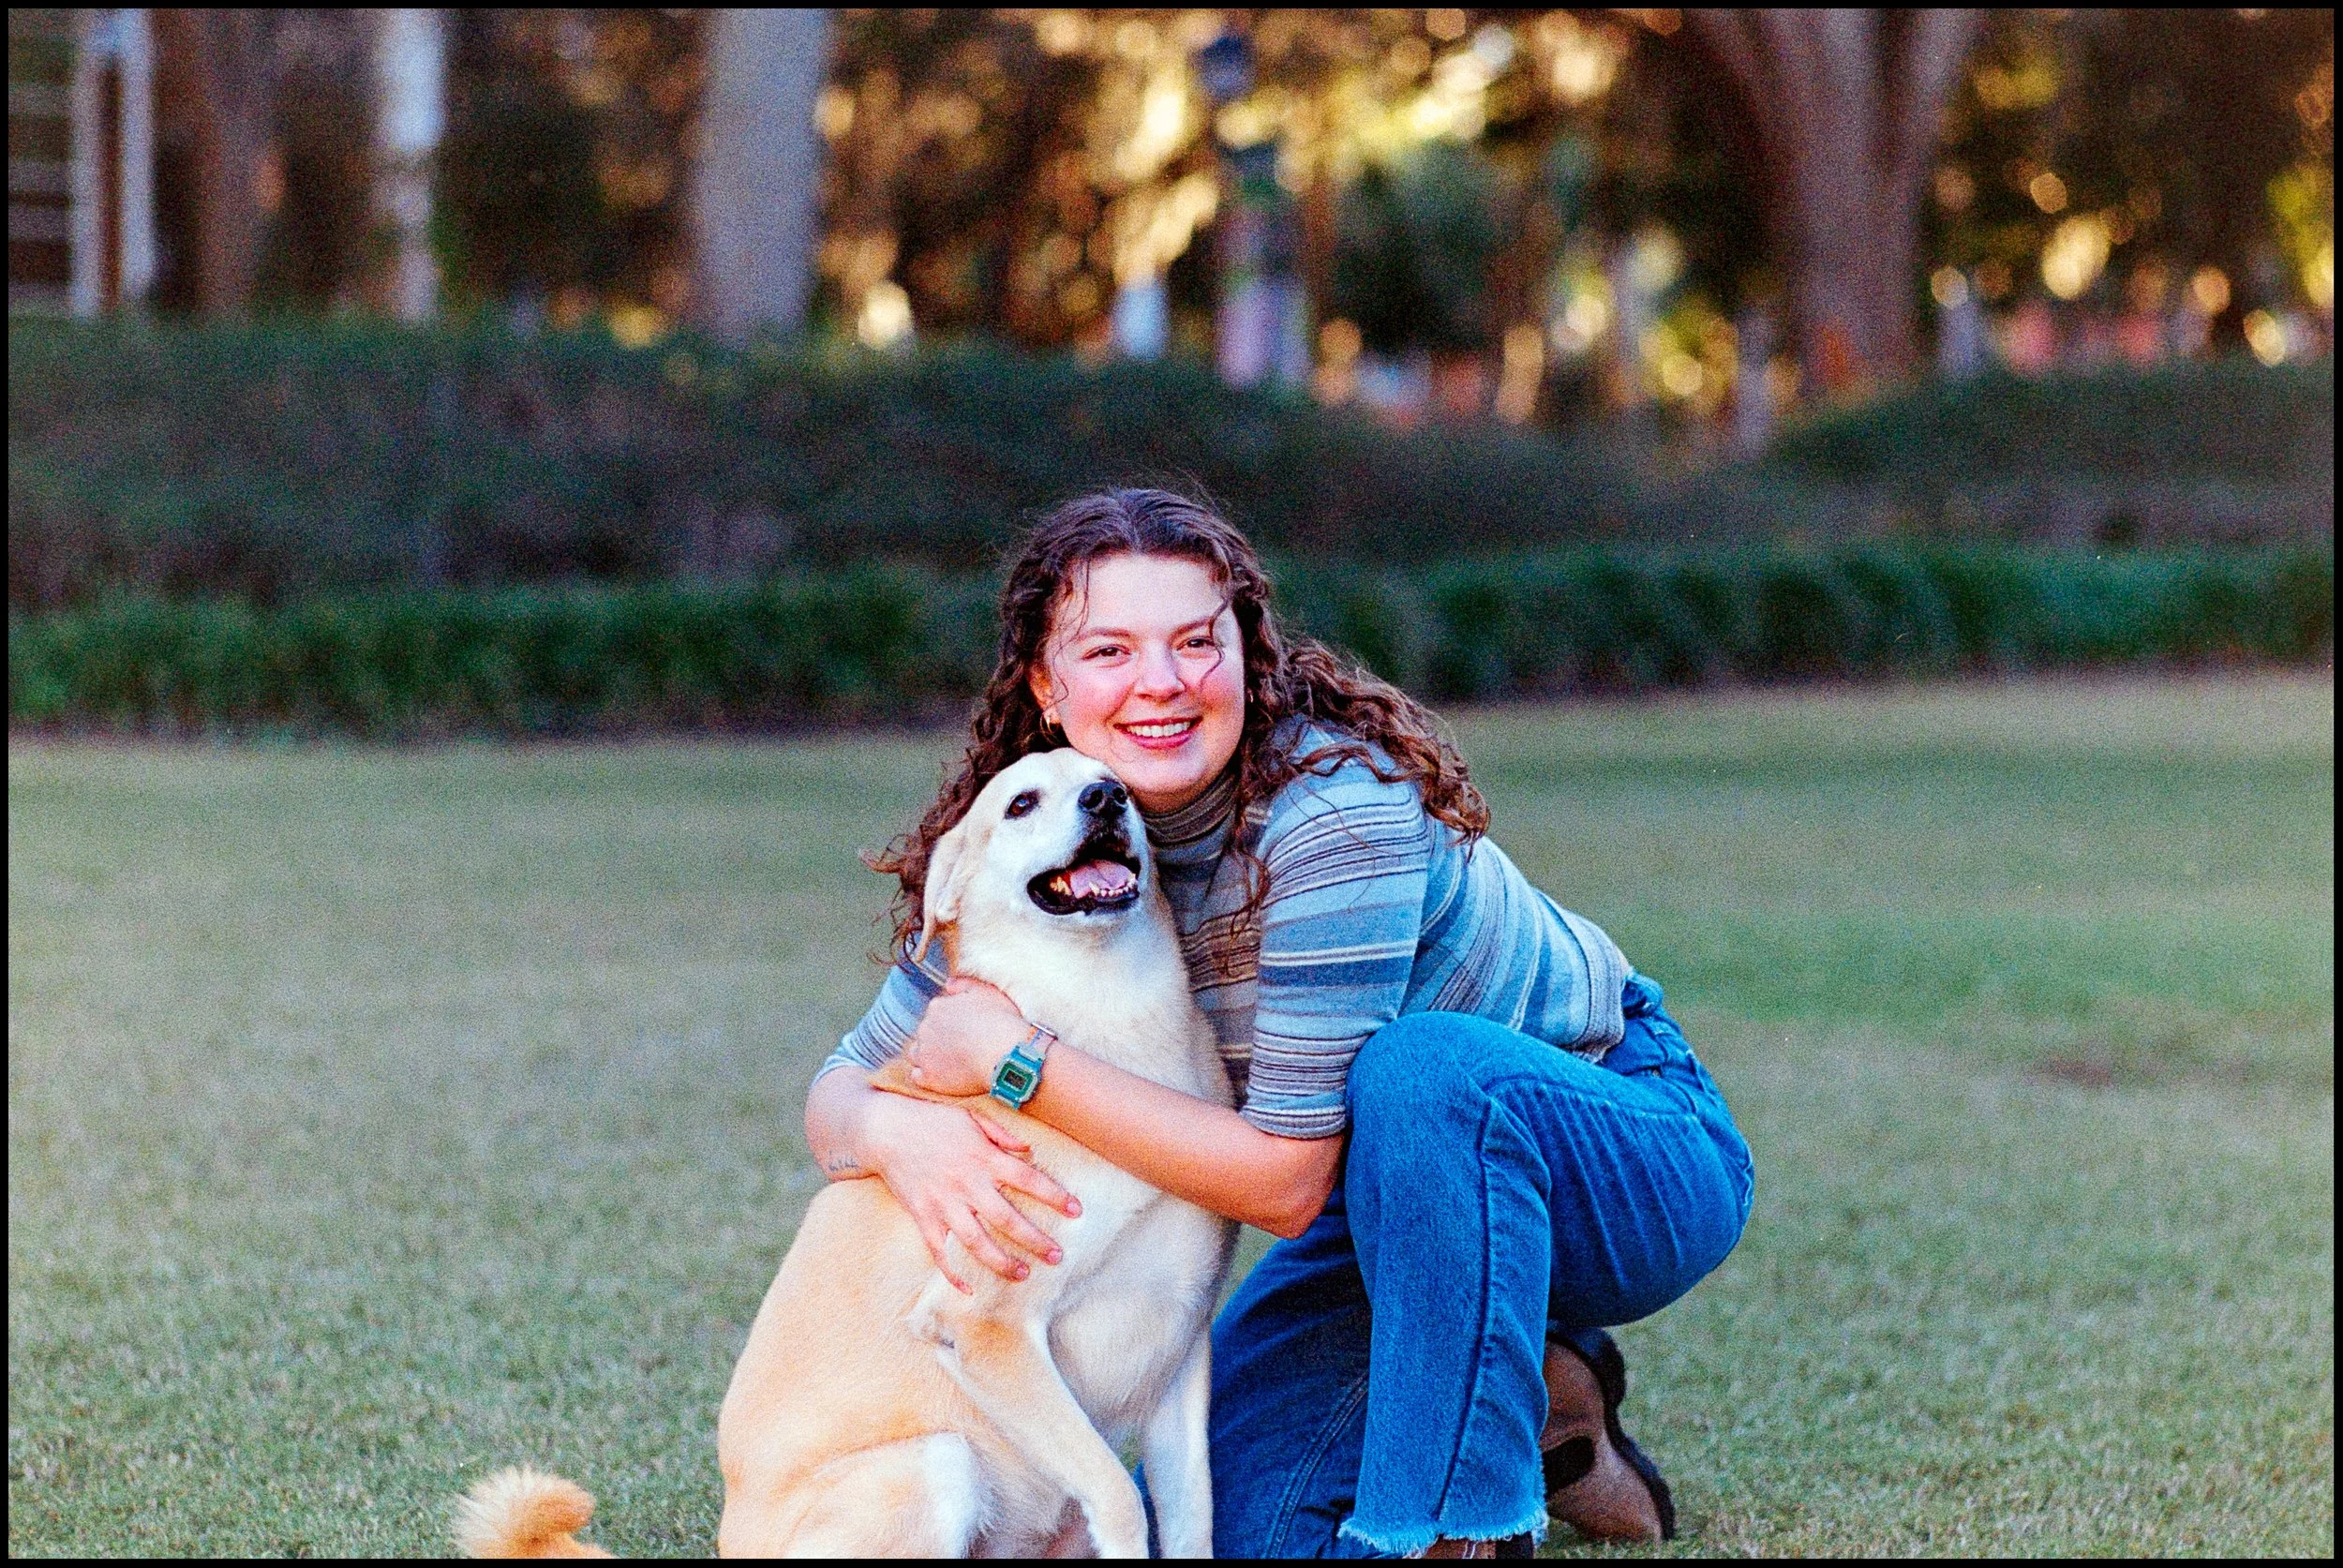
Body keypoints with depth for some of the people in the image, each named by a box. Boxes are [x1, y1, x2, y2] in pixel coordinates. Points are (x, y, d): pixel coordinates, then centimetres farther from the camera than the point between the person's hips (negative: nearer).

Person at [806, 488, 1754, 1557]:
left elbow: (1285, 1181, -31)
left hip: (1631, 1161, -6)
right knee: (1234, 1524, -4)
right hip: (1415, 1185, 7)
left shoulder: (1336, 813, -31)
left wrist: (1018, 1061, -31)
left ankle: (1453, 1531, -25)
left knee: (1424, 1066, -37)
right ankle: (1529, 1401, 19)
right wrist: (896, 1131, -31)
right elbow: (839, 1091, -7)